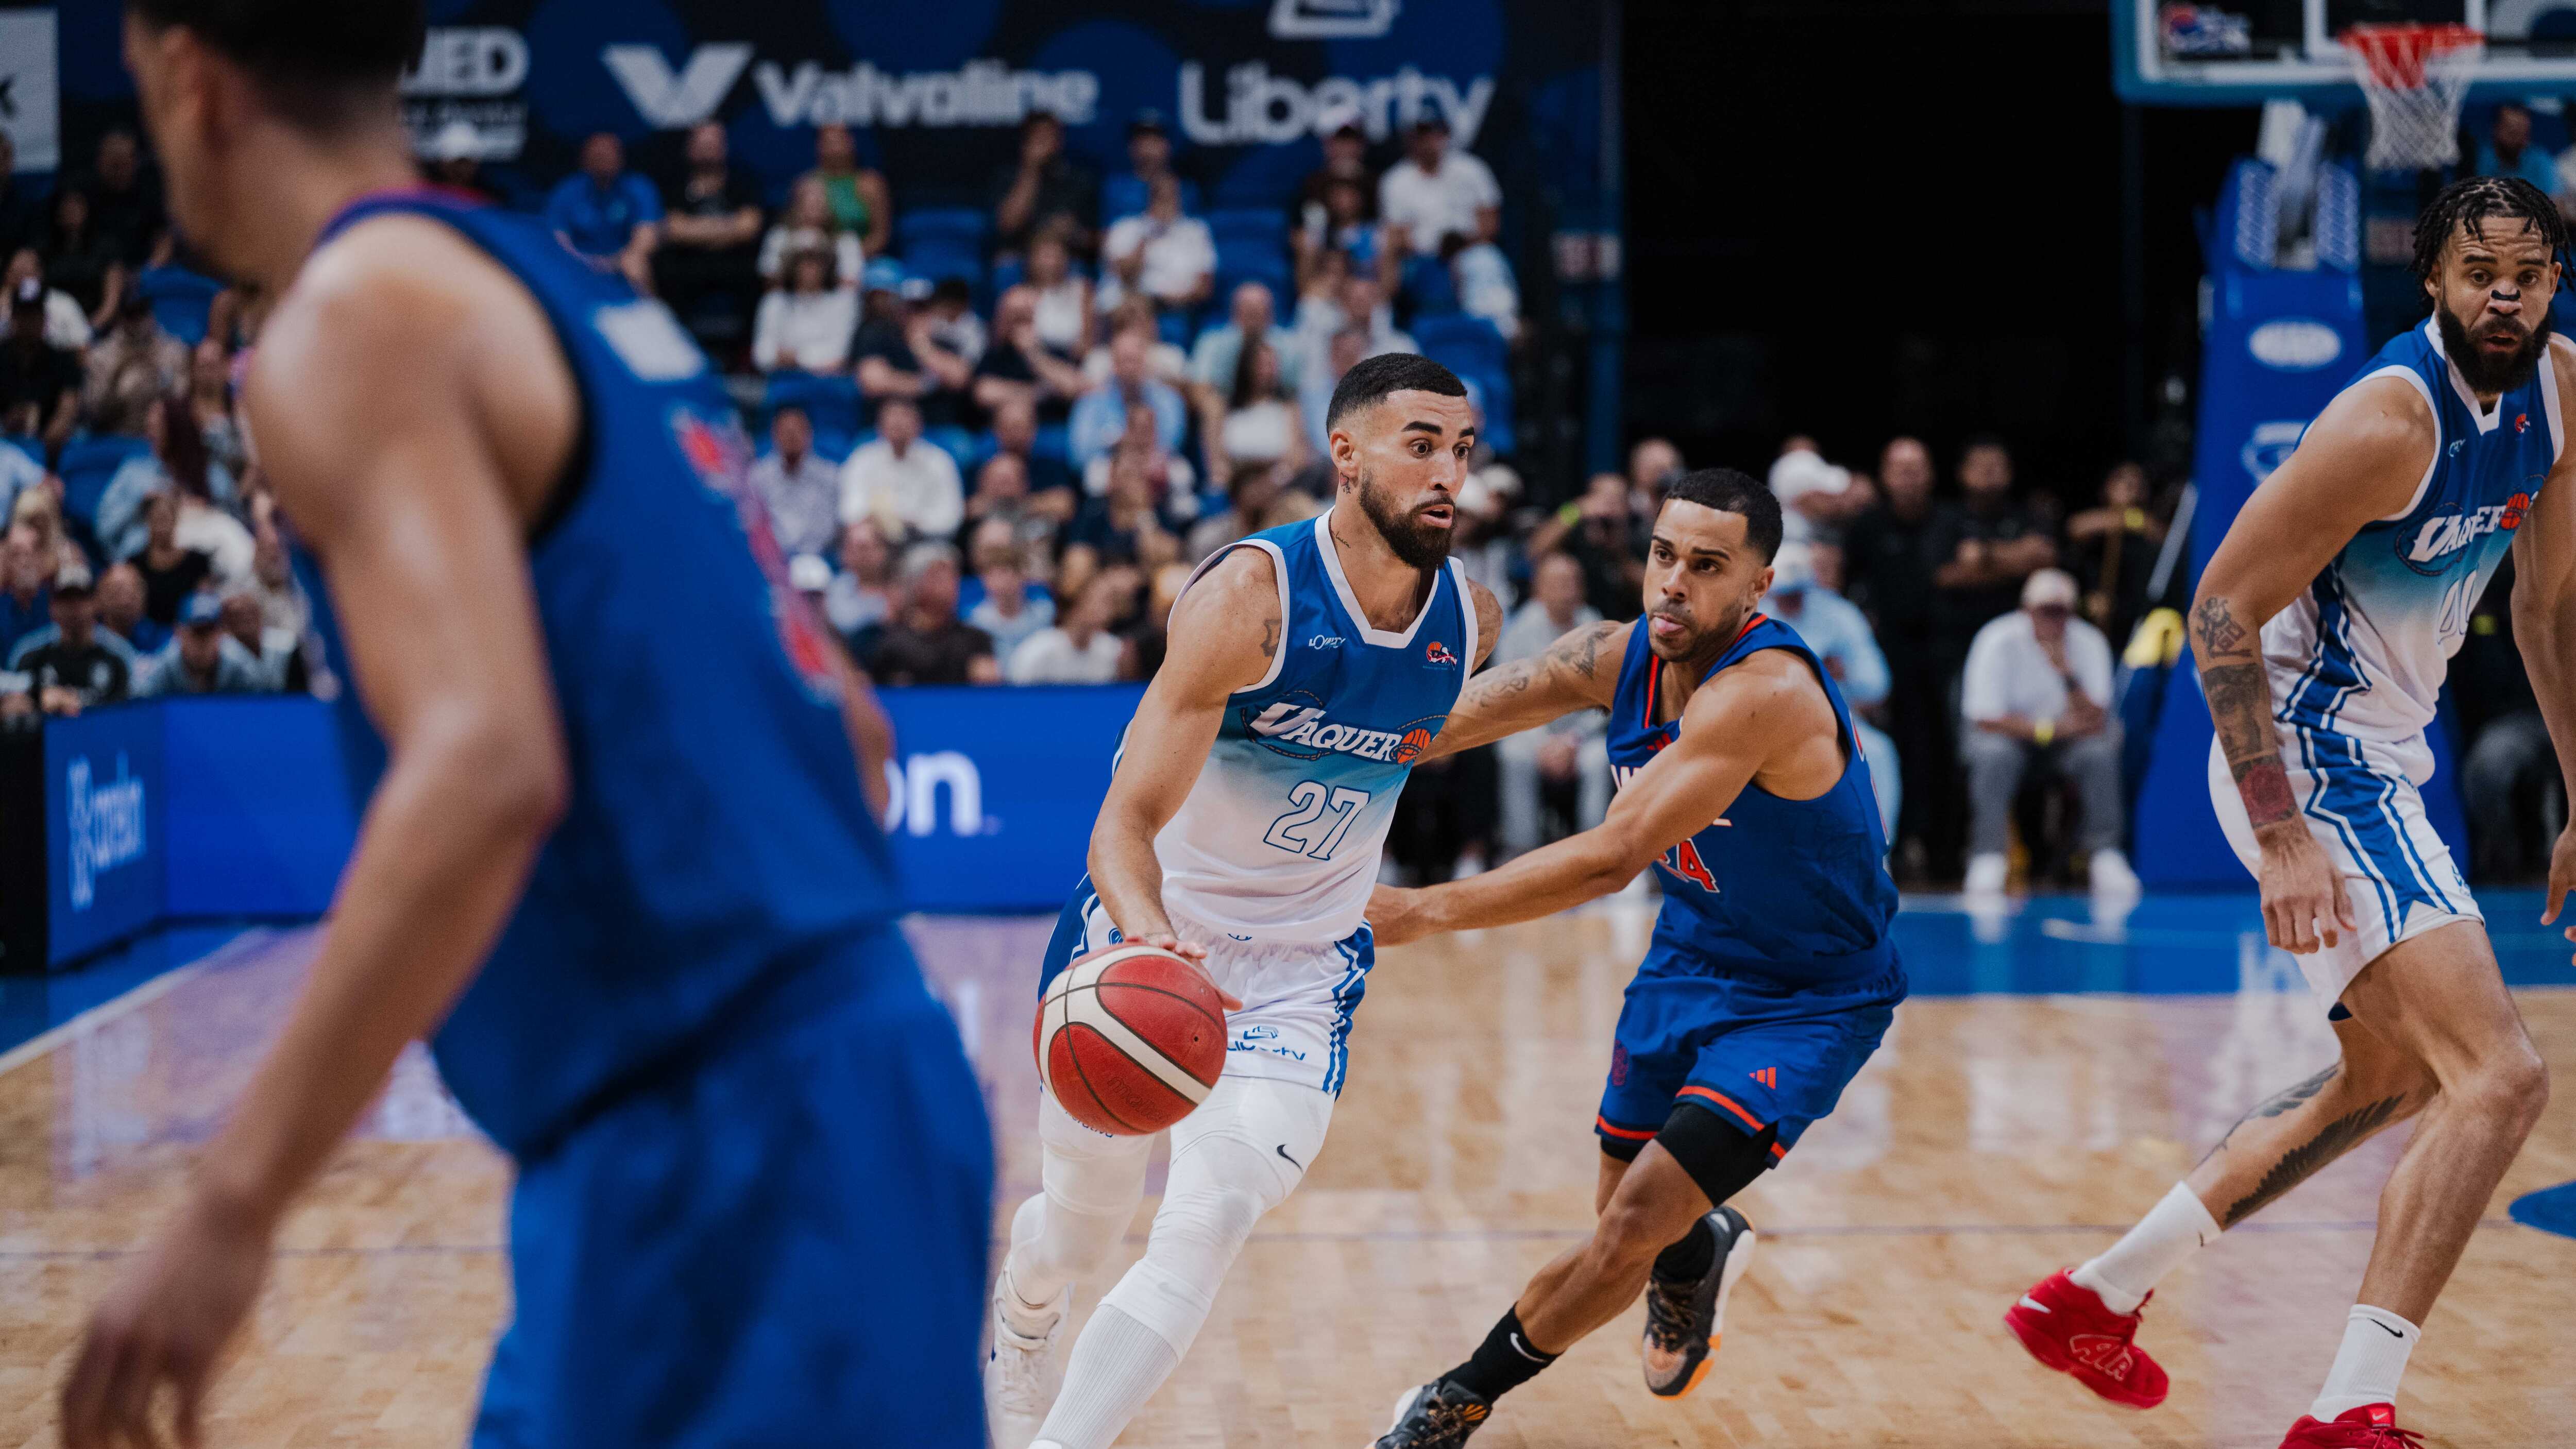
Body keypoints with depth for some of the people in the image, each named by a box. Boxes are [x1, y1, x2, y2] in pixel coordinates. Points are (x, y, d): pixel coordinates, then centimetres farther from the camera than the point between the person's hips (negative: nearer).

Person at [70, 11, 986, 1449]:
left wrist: (233, 1205, -22)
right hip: (850, 1078, 9)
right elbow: (852, 729, 21)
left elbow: (488, 768, -24)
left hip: (707, 1142, -9)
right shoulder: (575, 294, 17)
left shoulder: (357, 315, -9)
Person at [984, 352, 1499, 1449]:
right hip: (1148, 936, -3)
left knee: (1204, 1235, -18)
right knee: (1080, 1228, 15)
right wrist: (1146, 933, -50)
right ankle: (1019, 1342, 50)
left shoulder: (1472, 619, -8)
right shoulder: (1248, 595, -25)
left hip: (1301, 969, 3)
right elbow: (1126, 821, -30)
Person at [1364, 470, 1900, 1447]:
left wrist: (1424, 912, -44)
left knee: (1640, 1221, -14)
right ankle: (1700, 1248, 54)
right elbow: (1424, 731, -5)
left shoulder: (1765, 693, -34)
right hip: (1693, 958, 7)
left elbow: (1613, 859, -41)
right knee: (1620, 1215, 17)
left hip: (1811, 999, -7)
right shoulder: (1617, 659, -11)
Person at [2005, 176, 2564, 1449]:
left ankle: (2097, 1298, 31)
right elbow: (2221, 611, -22)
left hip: (2381, 756, 10)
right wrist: (2283, 836, -27)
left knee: (2391, 1077, 24)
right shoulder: (2390, 422, -23)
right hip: (2308, 764, -10)